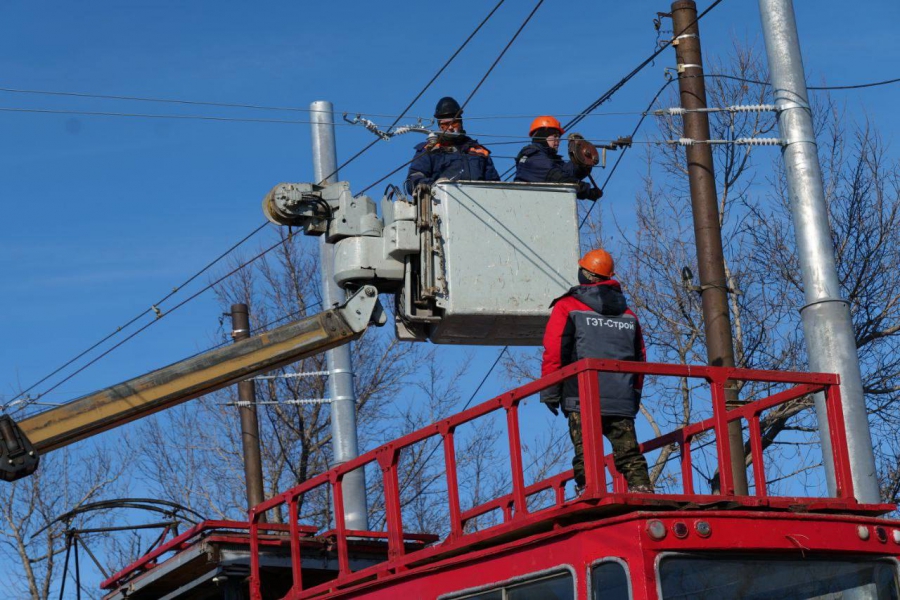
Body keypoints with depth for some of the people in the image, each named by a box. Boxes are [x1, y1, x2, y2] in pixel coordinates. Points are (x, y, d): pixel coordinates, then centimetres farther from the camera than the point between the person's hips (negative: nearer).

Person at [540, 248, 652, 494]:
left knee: (585, 455, -6)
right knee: (629, 453, 4)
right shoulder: (628, 314, 18)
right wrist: (634, 395, 25)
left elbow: (554, 351, -3)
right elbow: (640, 358, 19)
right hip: (622, 400, 4)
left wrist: (549, 391, 0)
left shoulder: (567, 307, 4)